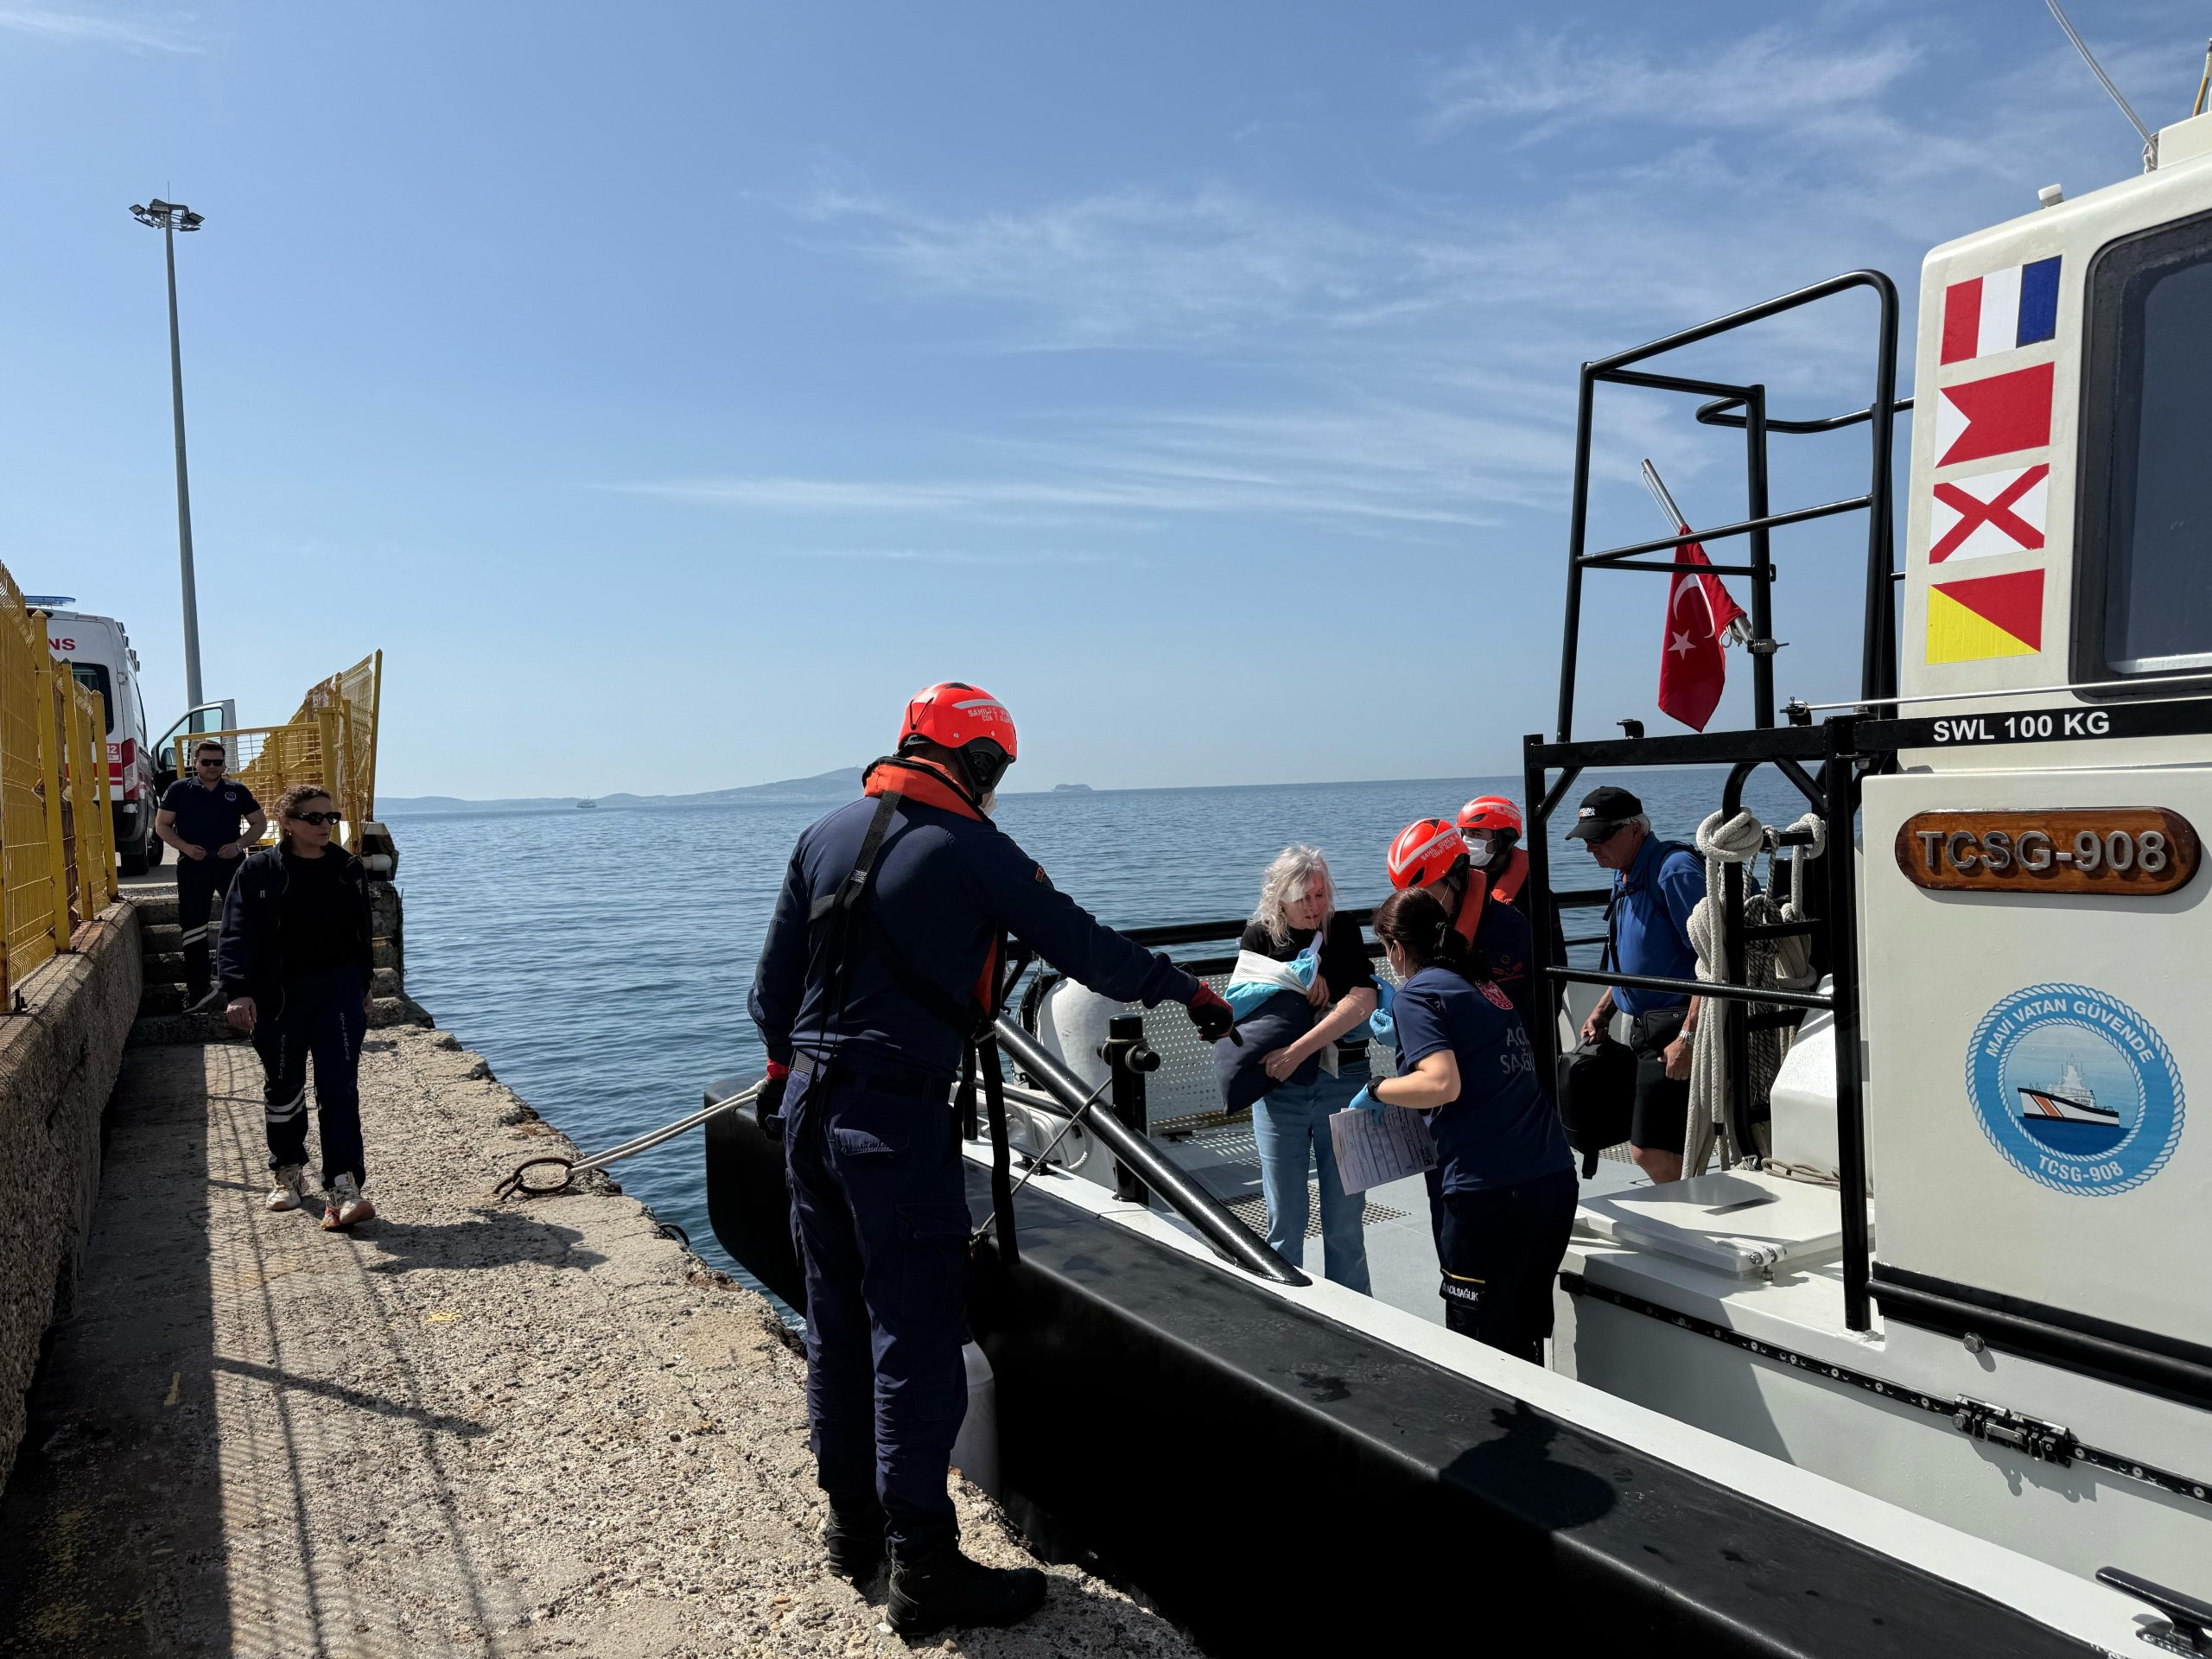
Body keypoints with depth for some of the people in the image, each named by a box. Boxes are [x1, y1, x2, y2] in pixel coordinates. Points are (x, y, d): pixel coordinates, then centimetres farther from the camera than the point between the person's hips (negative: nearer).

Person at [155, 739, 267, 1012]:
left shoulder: (237, 790, 4)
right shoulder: (180, 790, 2)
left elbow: (259, 822, 9)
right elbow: (162, 825, 5)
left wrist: (239, 845, -7)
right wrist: (185, 847, -11)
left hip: (231, 863, 1)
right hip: (193, 866, 0)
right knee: (193, 928, 2)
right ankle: (198, 991, 8)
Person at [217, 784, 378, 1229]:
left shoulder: (349, 869, 6)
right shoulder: (260, 871, -4)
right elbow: (238, 934, -9)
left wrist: (363, 987, 19)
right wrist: (238, 991, -20)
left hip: (338, 991, 1)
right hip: (279, 995, -1)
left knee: (340, 1088, -8)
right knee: (283, 1086, 13)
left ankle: (343, 1188, -12)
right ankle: (289, 1173, 33)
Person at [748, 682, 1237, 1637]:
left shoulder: (825, 835, 8)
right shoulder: (971, 849, -10)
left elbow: (772, 980, 13)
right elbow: (1085, 948, -6)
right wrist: (1190, 994, 7)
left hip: (808, 1104, 8)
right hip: (896, 1118, -7)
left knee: (836, 1320, 18)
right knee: (915, 1340, 1)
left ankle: (852, 1522, 33)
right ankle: (924, 1572, 10)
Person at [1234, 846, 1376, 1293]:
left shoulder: (1341, 929, 0)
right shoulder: (1260, 938, 3)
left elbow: (1363, 1000, -15)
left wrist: (1299, 1050, -22)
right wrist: (1302, 981, -14)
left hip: (1343, 1083, 0)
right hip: (1278, 1087, 0)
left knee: (1346, 1215, 6)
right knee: (1284, 1218, 6)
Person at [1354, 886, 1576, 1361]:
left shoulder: (1417, 993, -6)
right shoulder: (1484, 983, 18)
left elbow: (1443, 1084, -20)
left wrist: (1377, 1090, -4)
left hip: (1491, 1192, -8)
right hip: (1555, 1177, 8)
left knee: (1481, 1347, 5)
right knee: (1524, 1337, 20)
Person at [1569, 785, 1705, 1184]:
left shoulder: (1674, 869, -15)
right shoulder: (1624, 876, 15)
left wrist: (1688, 1037, -24)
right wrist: (1604, 1009, 17)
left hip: (1674, 1031, -10)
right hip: (1645, 1028, 10)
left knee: (1649, 1151, -10)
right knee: (1658, 1150, 14)